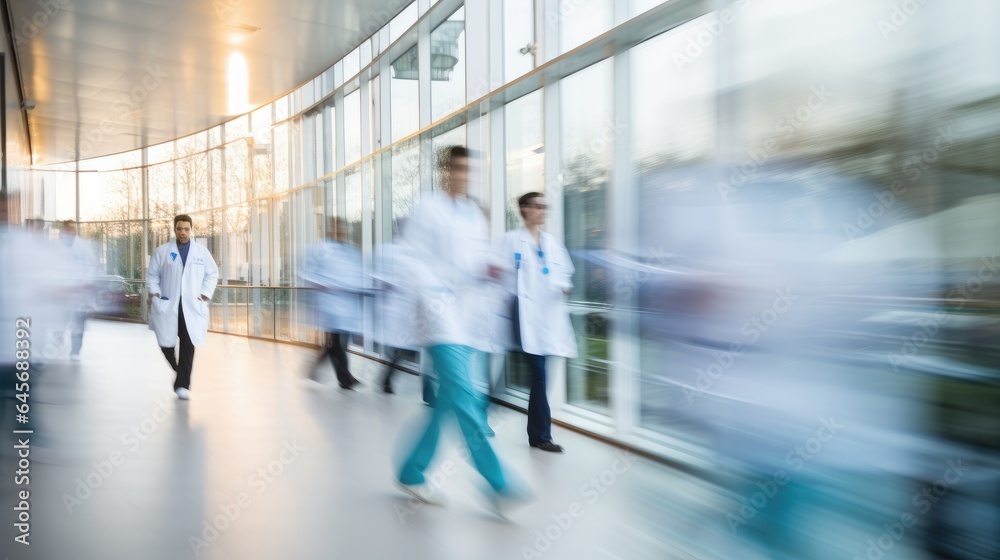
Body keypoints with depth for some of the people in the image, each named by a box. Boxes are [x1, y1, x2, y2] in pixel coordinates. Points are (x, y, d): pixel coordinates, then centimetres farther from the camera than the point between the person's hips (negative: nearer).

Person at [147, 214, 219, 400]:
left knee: (188, 346, -6)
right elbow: (152, 274, 10)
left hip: (192, 307, 0)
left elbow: (212, 273, 13)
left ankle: (182, 385, 0)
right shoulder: (162, 251, 7)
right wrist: (154, 292, -4)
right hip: (167, 306, 0)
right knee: (166, 344, 1)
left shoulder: (202, 251, 9)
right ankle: (180, 372, 28)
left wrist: (205, 294, 2)